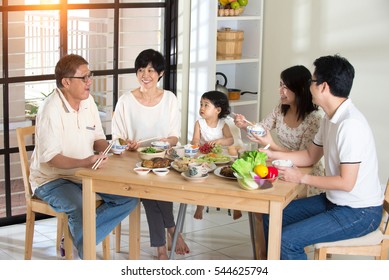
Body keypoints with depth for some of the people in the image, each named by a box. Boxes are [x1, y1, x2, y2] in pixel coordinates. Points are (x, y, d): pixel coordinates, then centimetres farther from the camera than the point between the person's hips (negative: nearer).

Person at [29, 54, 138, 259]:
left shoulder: (88, 101, 4)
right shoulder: (51, 110, -20)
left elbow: (97, 140, 12)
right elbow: (49, 157, -23)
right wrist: (84, 162, -35)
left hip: (85, 174, 8)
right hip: (52, 179, -8)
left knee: (129, 197, -6)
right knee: (80, 209, -35)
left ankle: (77, 238, -3)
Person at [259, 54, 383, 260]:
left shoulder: (350, 125, -26)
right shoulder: (330, 118, 5)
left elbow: (346, 183, -25)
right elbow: (310, 156, 19)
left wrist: (302, 178, -15)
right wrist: (272, 155, 8)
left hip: (360, 212, -10)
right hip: (334, 201, 10)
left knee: (286, 240, -21)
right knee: (272, 217, 10)